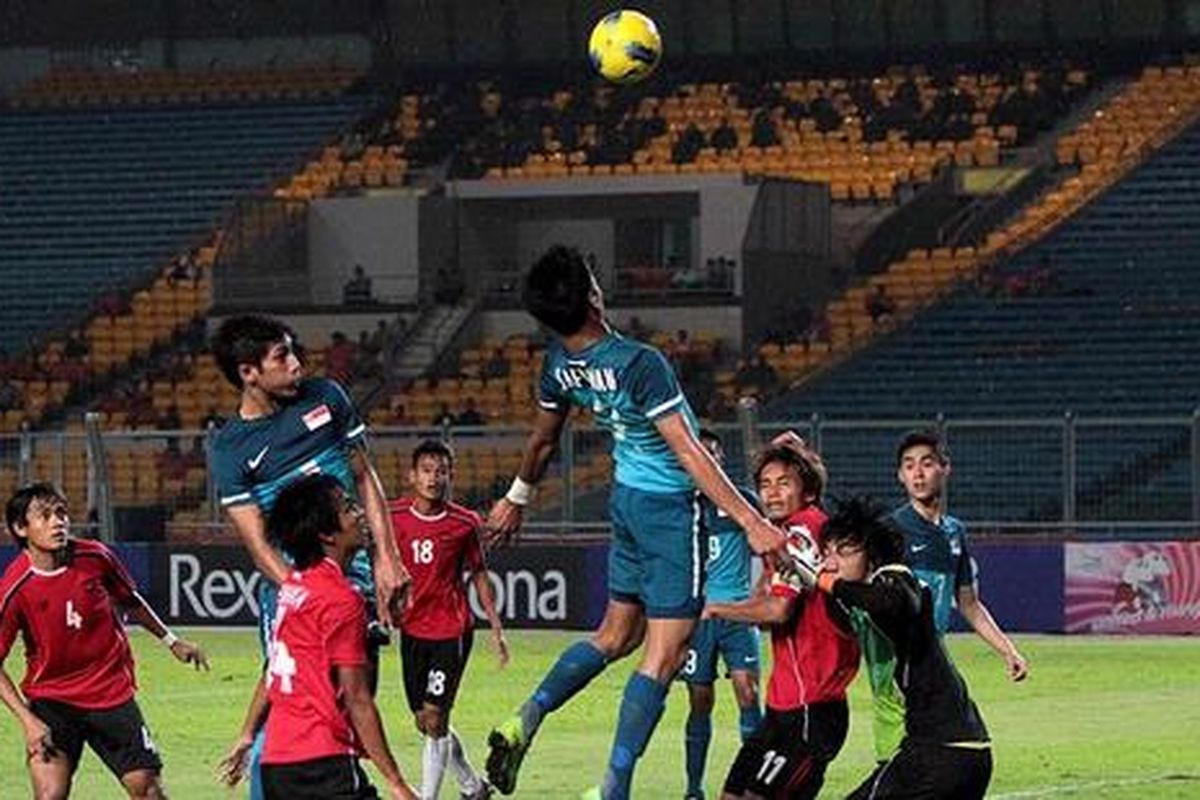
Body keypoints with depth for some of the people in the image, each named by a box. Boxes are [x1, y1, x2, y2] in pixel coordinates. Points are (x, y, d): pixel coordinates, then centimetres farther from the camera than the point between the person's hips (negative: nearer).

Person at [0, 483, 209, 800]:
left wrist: (170, 640, 21)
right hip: (51, 699, -3)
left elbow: (130, 601, 13)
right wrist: (27, 720, -19)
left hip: (112, 691, 3)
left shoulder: (95, 557, -8)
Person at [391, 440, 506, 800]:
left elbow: (478, 575, 6)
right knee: (425, 722, 10)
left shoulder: (464, 523, -5)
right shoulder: (394, 516, -3)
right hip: (412, 631, 3)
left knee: (434, 717, -11)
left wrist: (496, 628, 7)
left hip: (452, 631, -3)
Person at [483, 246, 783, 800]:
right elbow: (689, 454, -26)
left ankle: (526, 720, 11)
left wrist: (516, 498, 31)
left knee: (616, 634, 23)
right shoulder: (639, 365, -26)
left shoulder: (560, 365, -5)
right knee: (665, 653, -3)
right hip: (670, 504, -7)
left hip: (627, 499, 7)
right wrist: (751, 522, -24)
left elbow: (542, 441, 13)